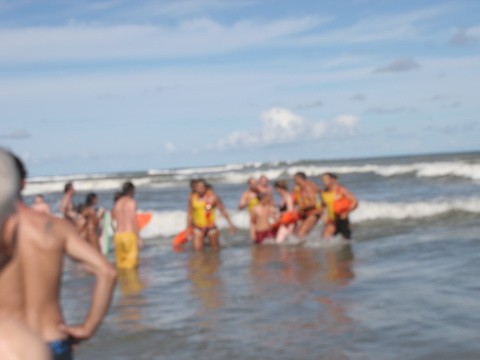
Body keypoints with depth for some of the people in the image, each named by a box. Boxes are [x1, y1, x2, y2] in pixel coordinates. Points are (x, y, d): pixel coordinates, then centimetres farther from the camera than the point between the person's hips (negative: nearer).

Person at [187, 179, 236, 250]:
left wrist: (230, 223, -2)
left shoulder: (213, 197, -7)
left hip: (211, 226, -1)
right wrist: (188, 227, 9)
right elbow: (189, 213, 8)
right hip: (198, 227, 1)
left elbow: (222, 210, -1)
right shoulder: (193, 198, -1)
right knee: (197, 248, -8)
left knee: (215, 248, 6)